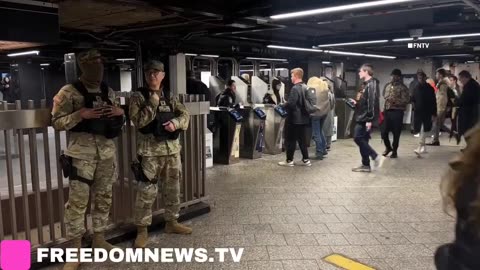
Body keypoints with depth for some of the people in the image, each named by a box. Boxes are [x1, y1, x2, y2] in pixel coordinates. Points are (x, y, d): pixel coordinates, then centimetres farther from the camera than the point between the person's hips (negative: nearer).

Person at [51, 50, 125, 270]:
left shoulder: (109, 92, 12)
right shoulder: (69, 92, -4)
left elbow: (119, 122, 19)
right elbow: (57, 122, -7)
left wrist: (120, 112, -4)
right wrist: (81, 114, -20)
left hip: (107, 151, 5)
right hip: (81, 152, -5)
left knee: (104, 198, 12)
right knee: (78, 200, -4)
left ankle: (99, 238, 26)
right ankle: (75, 248, 7)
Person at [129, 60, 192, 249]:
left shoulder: (170, 97, 11)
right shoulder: (139, 96, -4)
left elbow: (185, 115, 6)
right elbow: (139, 121, -16)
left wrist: (175, 122, -15)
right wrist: (153, 102, -18)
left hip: (172, 149, 5)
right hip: (150, 150, -5)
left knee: (173, 189, 15)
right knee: (146, 192, -2)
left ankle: (171, 222, 31)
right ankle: (142, 230, 10)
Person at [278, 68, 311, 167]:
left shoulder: (295, 88, -18)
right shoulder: (306, 87, 10)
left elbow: (290, 104, -25)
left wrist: (282, 106, -7)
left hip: (294, 118, -8)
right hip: (303, 118, 8)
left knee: (290, 140, 1)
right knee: (302, 139, 12)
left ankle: (289, 160, 6)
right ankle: (305, 160, 15)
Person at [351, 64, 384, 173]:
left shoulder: (371, 84, -14)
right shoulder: (367, 84, 16)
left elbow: (371, 103, -21)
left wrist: (369, 119, -24)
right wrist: (356, 103, 15)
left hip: (365, 118, -10)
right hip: (363, 118, 10)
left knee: (358, 138, -9)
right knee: (363, 140, 10)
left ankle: (376, 156, -3)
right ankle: (366, 165, 14)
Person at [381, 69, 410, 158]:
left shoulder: (402, 87, -5)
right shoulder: (387, 85, 13)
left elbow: (406, 100, -12)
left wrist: (394, 101, -23)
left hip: (397, 112, -5)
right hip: (387, 111, 5)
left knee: (396, 133, 1)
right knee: (384, 132, 5)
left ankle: (394, 151, 15)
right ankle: (388, 147, 28)